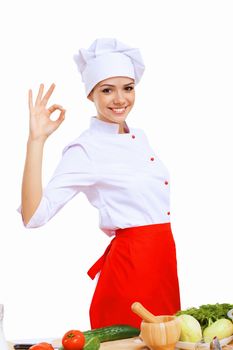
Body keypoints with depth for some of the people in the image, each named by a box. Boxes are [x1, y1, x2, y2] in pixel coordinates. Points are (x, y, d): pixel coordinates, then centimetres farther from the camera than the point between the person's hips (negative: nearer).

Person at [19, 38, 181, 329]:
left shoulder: (139, 137, 9)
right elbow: (33, 216, -24)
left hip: (163, 260, 8)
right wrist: (36, 140, -28)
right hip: (131, 264, -7)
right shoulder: (85, 149, -13)